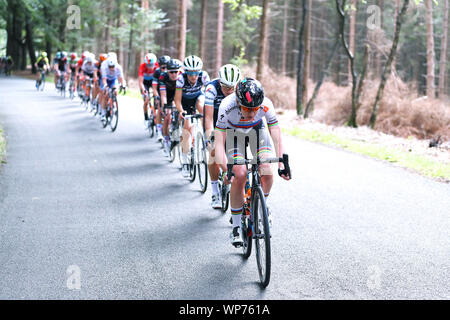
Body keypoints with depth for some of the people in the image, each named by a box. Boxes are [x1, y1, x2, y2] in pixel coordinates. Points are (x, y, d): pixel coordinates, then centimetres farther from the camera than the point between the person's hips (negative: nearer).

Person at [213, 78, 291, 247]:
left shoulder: (266, 105, -34)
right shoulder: (227, 105, -37)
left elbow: (277, 139, -28)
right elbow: (219, 142, -35)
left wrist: (282, 165, -39)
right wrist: (225, 170, -46)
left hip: (257, 130, 2)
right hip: (233, 132, -2)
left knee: (267, 173, -18)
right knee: (239, 175, -19)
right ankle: (236, 227, -6)